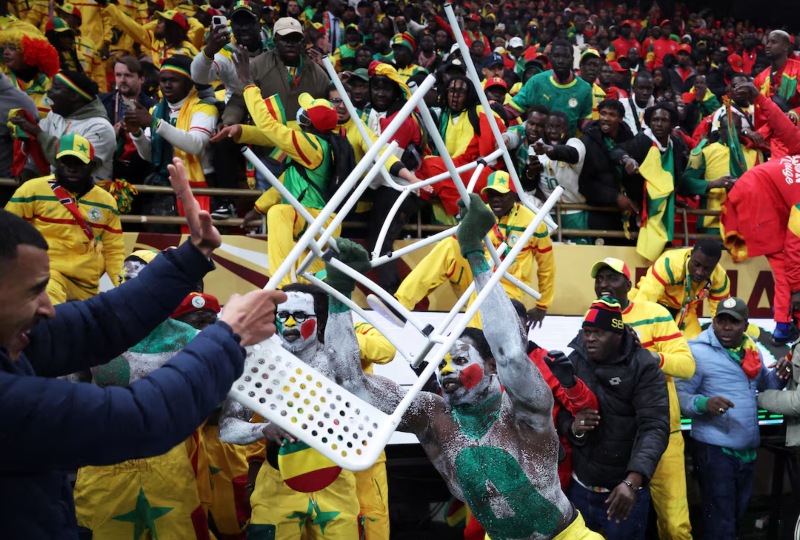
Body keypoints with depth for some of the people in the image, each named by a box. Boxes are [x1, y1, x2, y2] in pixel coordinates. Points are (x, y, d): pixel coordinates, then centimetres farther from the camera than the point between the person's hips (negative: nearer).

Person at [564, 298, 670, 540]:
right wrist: (573, 427, -22)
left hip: (624, 490, -3)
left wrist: (632, 481, -35)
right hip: (578, 488, 3)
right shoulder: (573, 362, -3)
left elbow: (654, 427, -23)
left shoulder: (644, 367, -14)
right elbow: (558, 412, 2)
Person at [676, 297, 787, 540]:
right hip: (714, 449, -7)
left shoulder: (751, 349, 8)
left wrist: (779, 376, -3)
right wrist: (704, 403, -35)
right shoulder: (698, 351, -14)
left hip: (748, 449, 7)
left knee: (738, 516, 22)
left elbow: (763, 384, 18)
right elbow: (680, 395, -17)